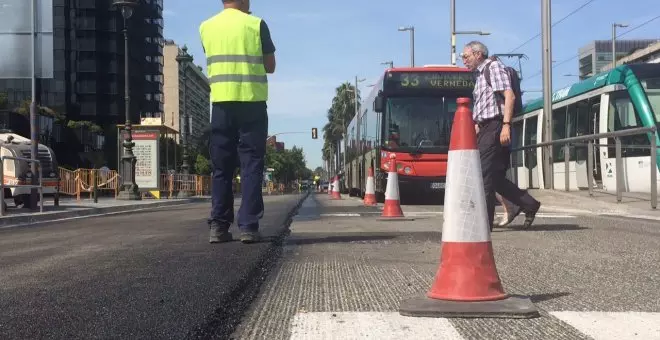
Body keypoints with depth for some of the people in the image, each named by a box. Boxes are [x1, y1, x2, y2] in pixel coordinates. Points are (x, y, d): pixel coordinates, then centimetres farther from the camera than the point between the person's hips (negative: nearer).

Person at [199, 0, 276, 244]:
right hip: (252, 102, -3)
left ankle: (219, 226, 6)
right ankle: (248, 226, -4)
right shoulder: (256, 24, -1)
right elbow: (270, 66, 5)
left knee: (221, 166, 7)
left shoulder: (206, 27, 8)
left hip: (221, 102, 3)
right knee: (251, 164, 0)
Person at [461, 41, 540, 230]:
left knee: (485, 176, -8)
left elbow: (509, 96, -15)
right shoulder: (480, 75, 23)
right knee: (496, 177, 8)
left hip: (494, 127, -9)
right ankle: (528, 205, 15)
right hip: (485, 129, 9)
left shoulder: (494, 67, -3)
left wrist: (506, 125, -23)